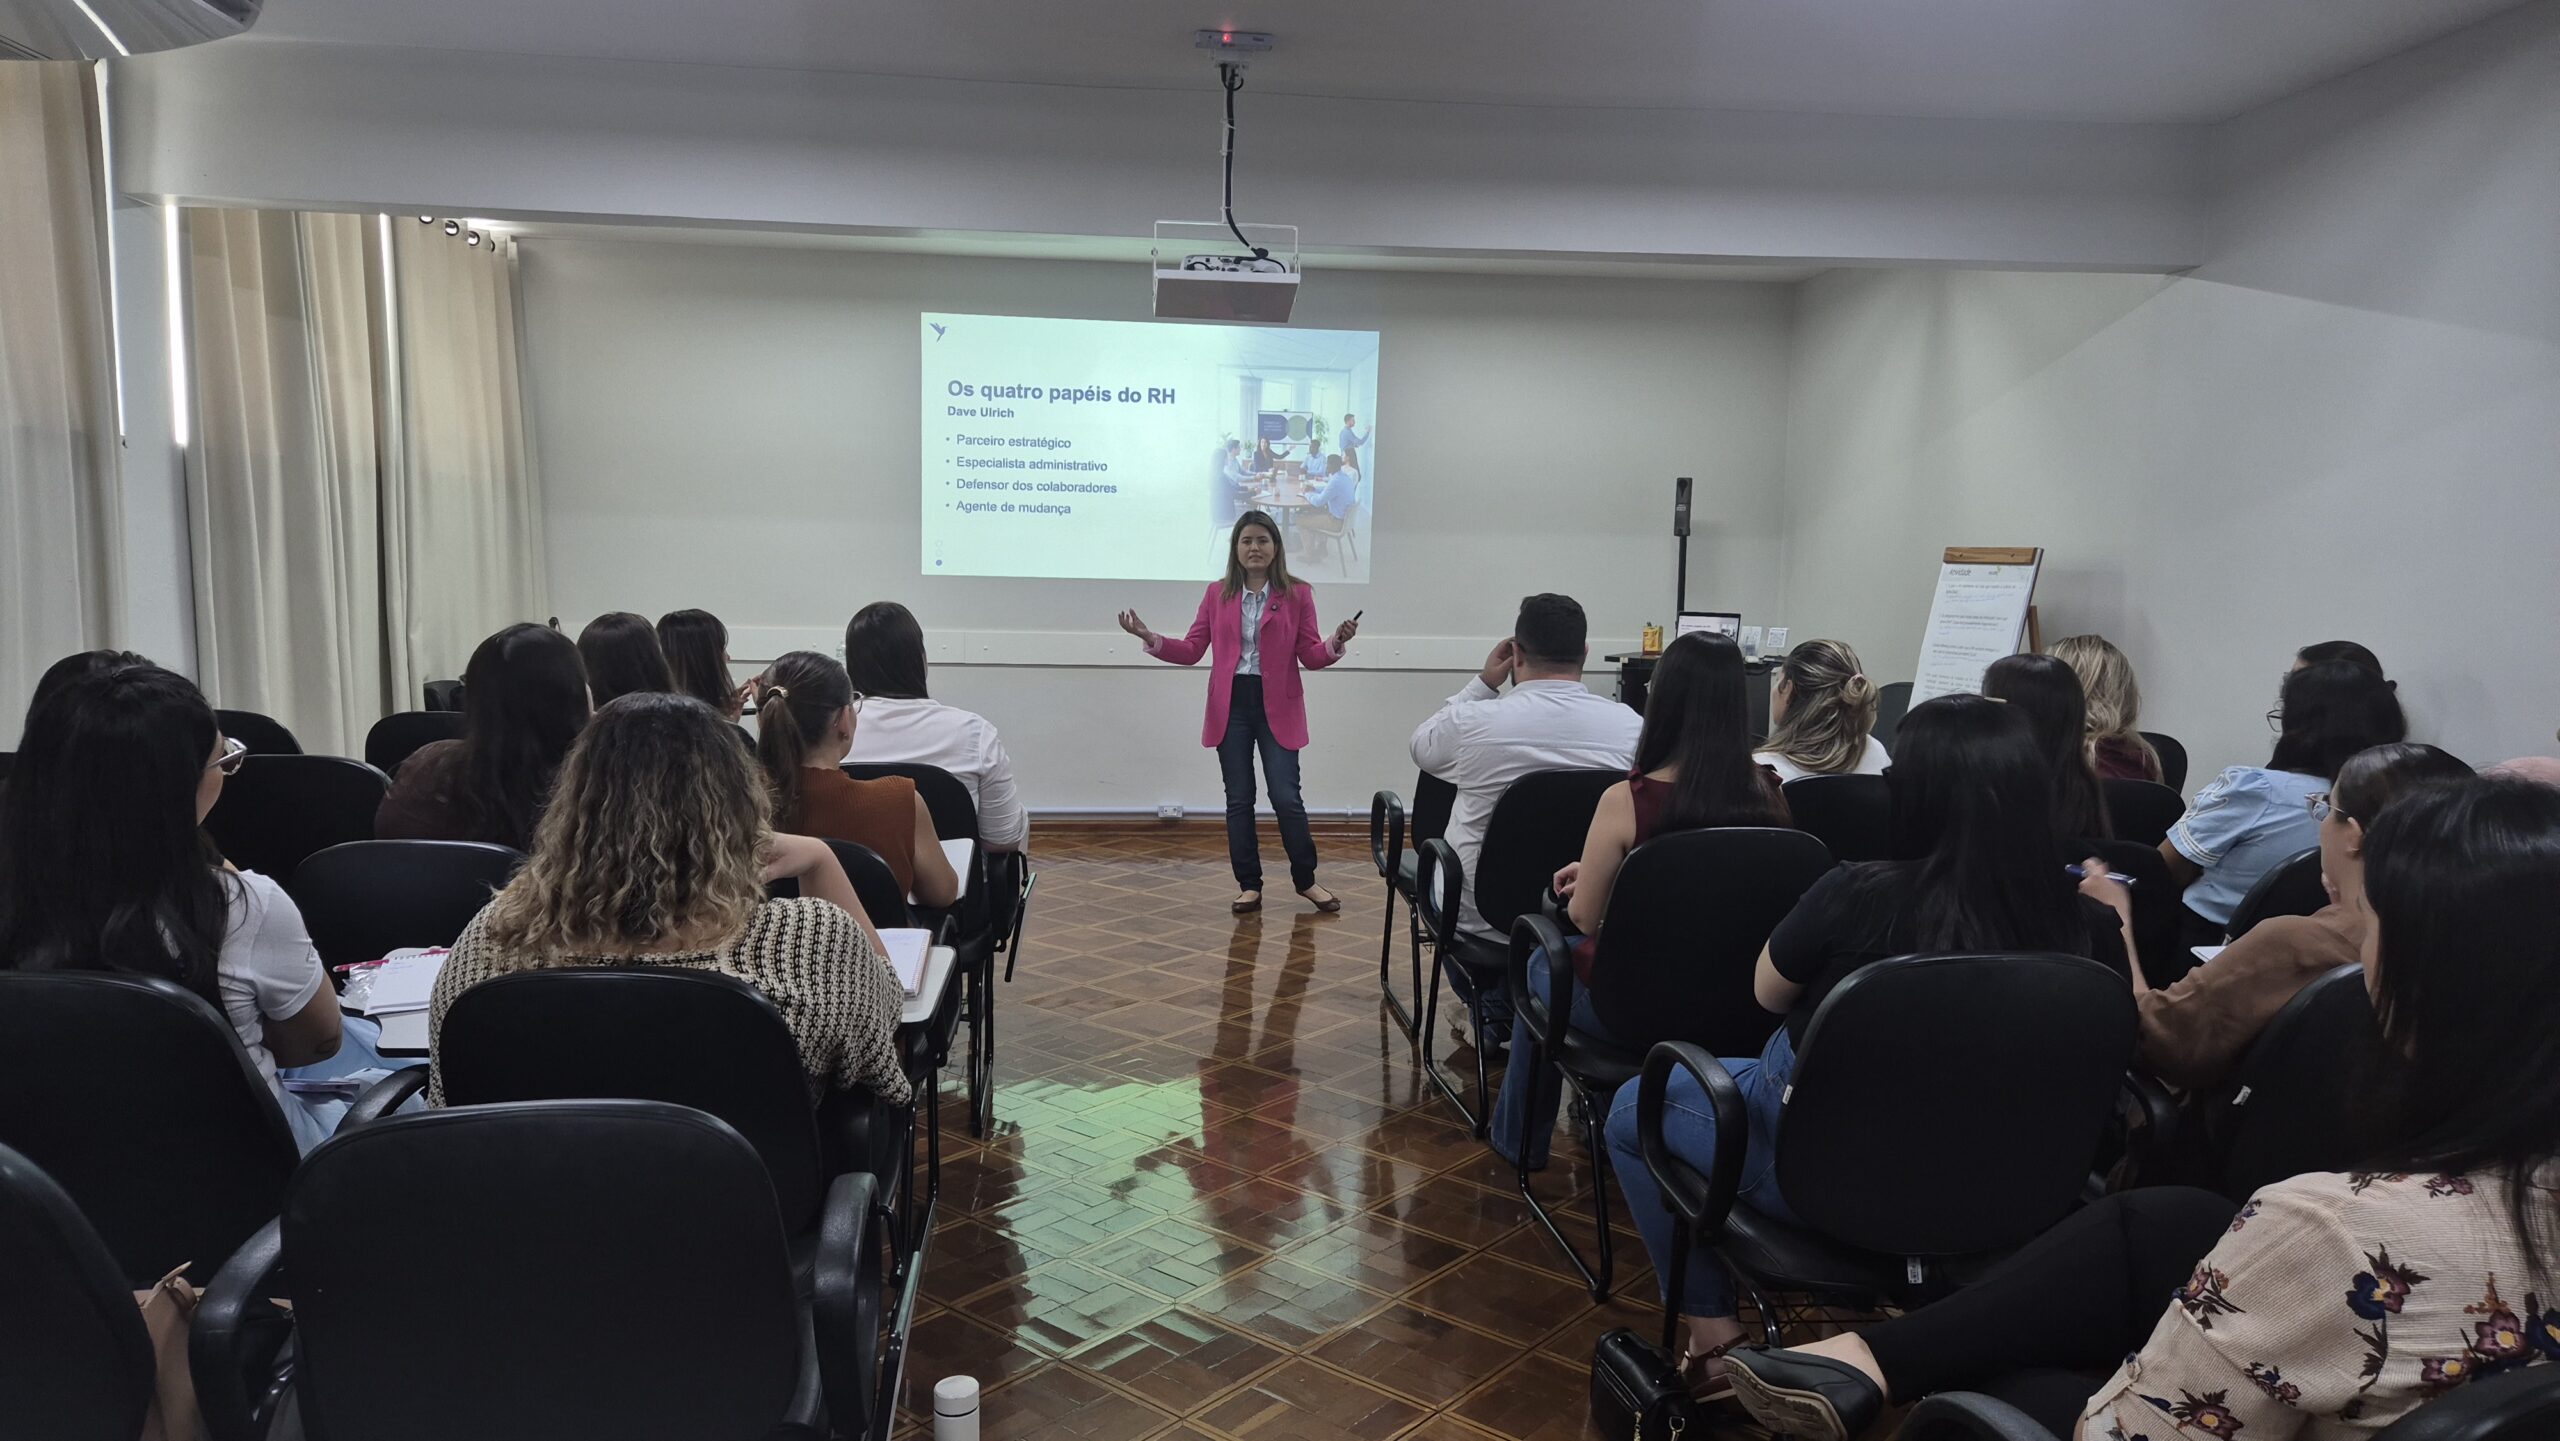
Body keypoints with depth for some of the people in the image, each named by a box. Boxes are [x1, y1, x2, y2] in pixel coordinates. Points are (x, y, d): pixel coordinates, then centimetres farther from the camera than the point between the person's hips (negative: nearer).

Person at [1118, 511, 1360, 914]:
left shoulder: (1297, 594, -1)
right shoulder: (1217, 593, 5)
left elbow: (1310, 655, -3)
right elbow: (1191, 650, 3)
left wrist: (1336, 642, -22)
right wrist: (1150, 638, -10)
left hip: (1277, 707, -2)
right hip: (1230, 706, 2)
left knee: (1286, 797, -3)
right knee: (1238, 800, 6)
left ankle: (1306, 880, 15)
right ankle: (1249, 885, 17)